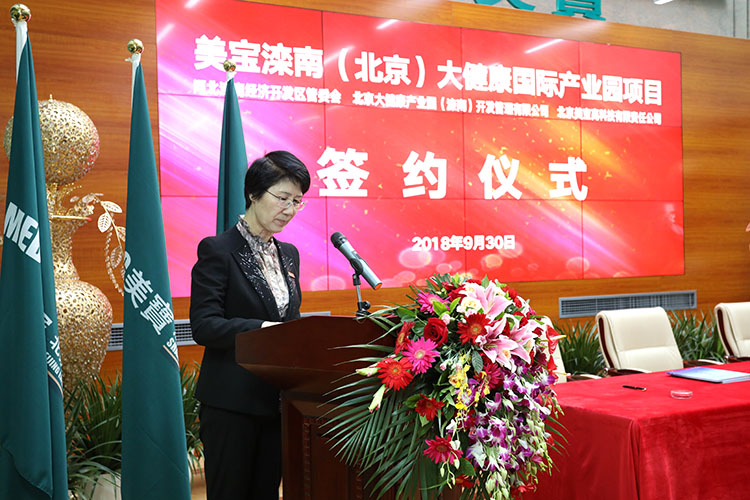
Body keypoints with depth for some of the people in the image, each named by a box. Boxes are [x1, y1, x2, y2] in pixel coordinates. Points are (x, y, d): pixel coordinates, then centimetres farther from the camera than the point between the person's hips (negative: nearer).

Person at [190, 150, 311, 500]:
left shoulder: (288, 254, 13)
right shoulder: (218, 250, -8)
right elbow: (203, 325, -16)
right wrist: (263, 329, -25)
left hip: (278, 401, 6)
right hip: (231, 402, -6)